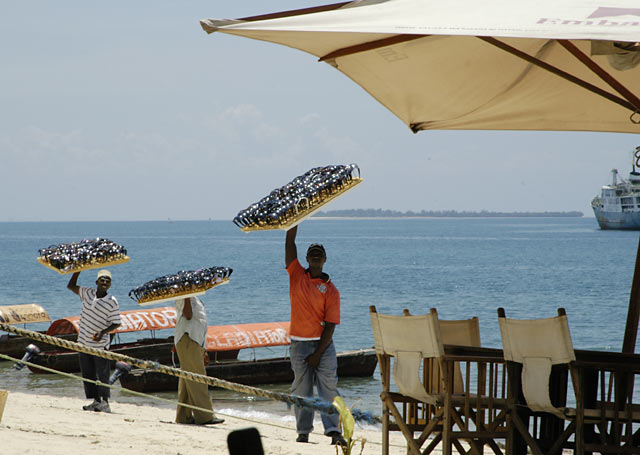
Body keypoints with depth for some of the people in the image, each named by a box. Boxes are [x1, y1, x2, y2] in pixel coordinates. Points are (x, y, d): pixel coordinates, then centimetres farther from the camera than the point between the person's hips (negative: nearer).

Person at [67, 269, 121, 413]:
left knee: (102, 374, -5)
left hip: (100, 344, -5)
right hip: (84, 342, 5)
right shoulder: (88, 293, 2)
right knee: (88, 374, 7)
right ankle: (96, 401, 14)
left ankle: (105, 402, 2)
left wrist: (103, 332, -25)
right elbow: (71, 286, 13)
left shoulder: (112, 302, -10)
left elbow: (116, 323, -9)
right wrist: (78, 270, 1)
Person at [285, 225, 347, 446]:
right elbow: (290, 241, 1)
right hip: (299, 343, 2)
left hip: (323, 343, -2)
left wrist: (317, 354, -11)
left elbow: (330, 325, -5)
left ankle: (334, 431, -13)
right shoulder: (297, 275, 6)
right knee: (301, 390, 3)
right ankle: (303, 431, 7)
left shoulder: (331, 290, -2)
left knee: (329, 387, -8)